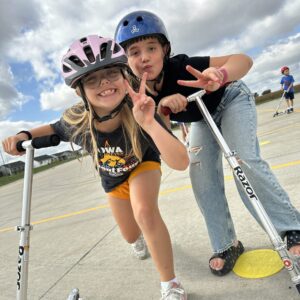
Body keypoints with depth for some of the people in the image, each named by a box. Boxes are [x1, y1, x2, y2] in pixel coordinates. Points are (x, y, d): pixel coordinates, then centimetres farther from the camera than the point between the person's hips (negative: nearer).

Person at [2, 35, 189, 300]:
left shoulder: (139, 112, -40)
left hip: (143, 164, -2)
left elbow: (181, 163, -48)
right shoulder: (76, 121, -33)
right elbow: (56, 128, -6)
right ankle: (146, 232, 61)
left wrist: (149, 123, -62)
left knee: (145, 212, -35)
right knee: (131, 236, 18)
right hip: (113, 178, 3)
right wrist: (26, 134, -23)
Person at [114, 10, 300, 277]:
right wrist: (161, 105, -40)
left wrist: (219, 76, -61)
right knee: (201, 175, -7)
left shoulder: (181, 68, -35)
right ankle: (226, 245, 6)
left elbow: (244, 60, -40)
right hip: (204, 118, 5)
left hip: (232, 100, -4)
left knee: (244, 161, -22)